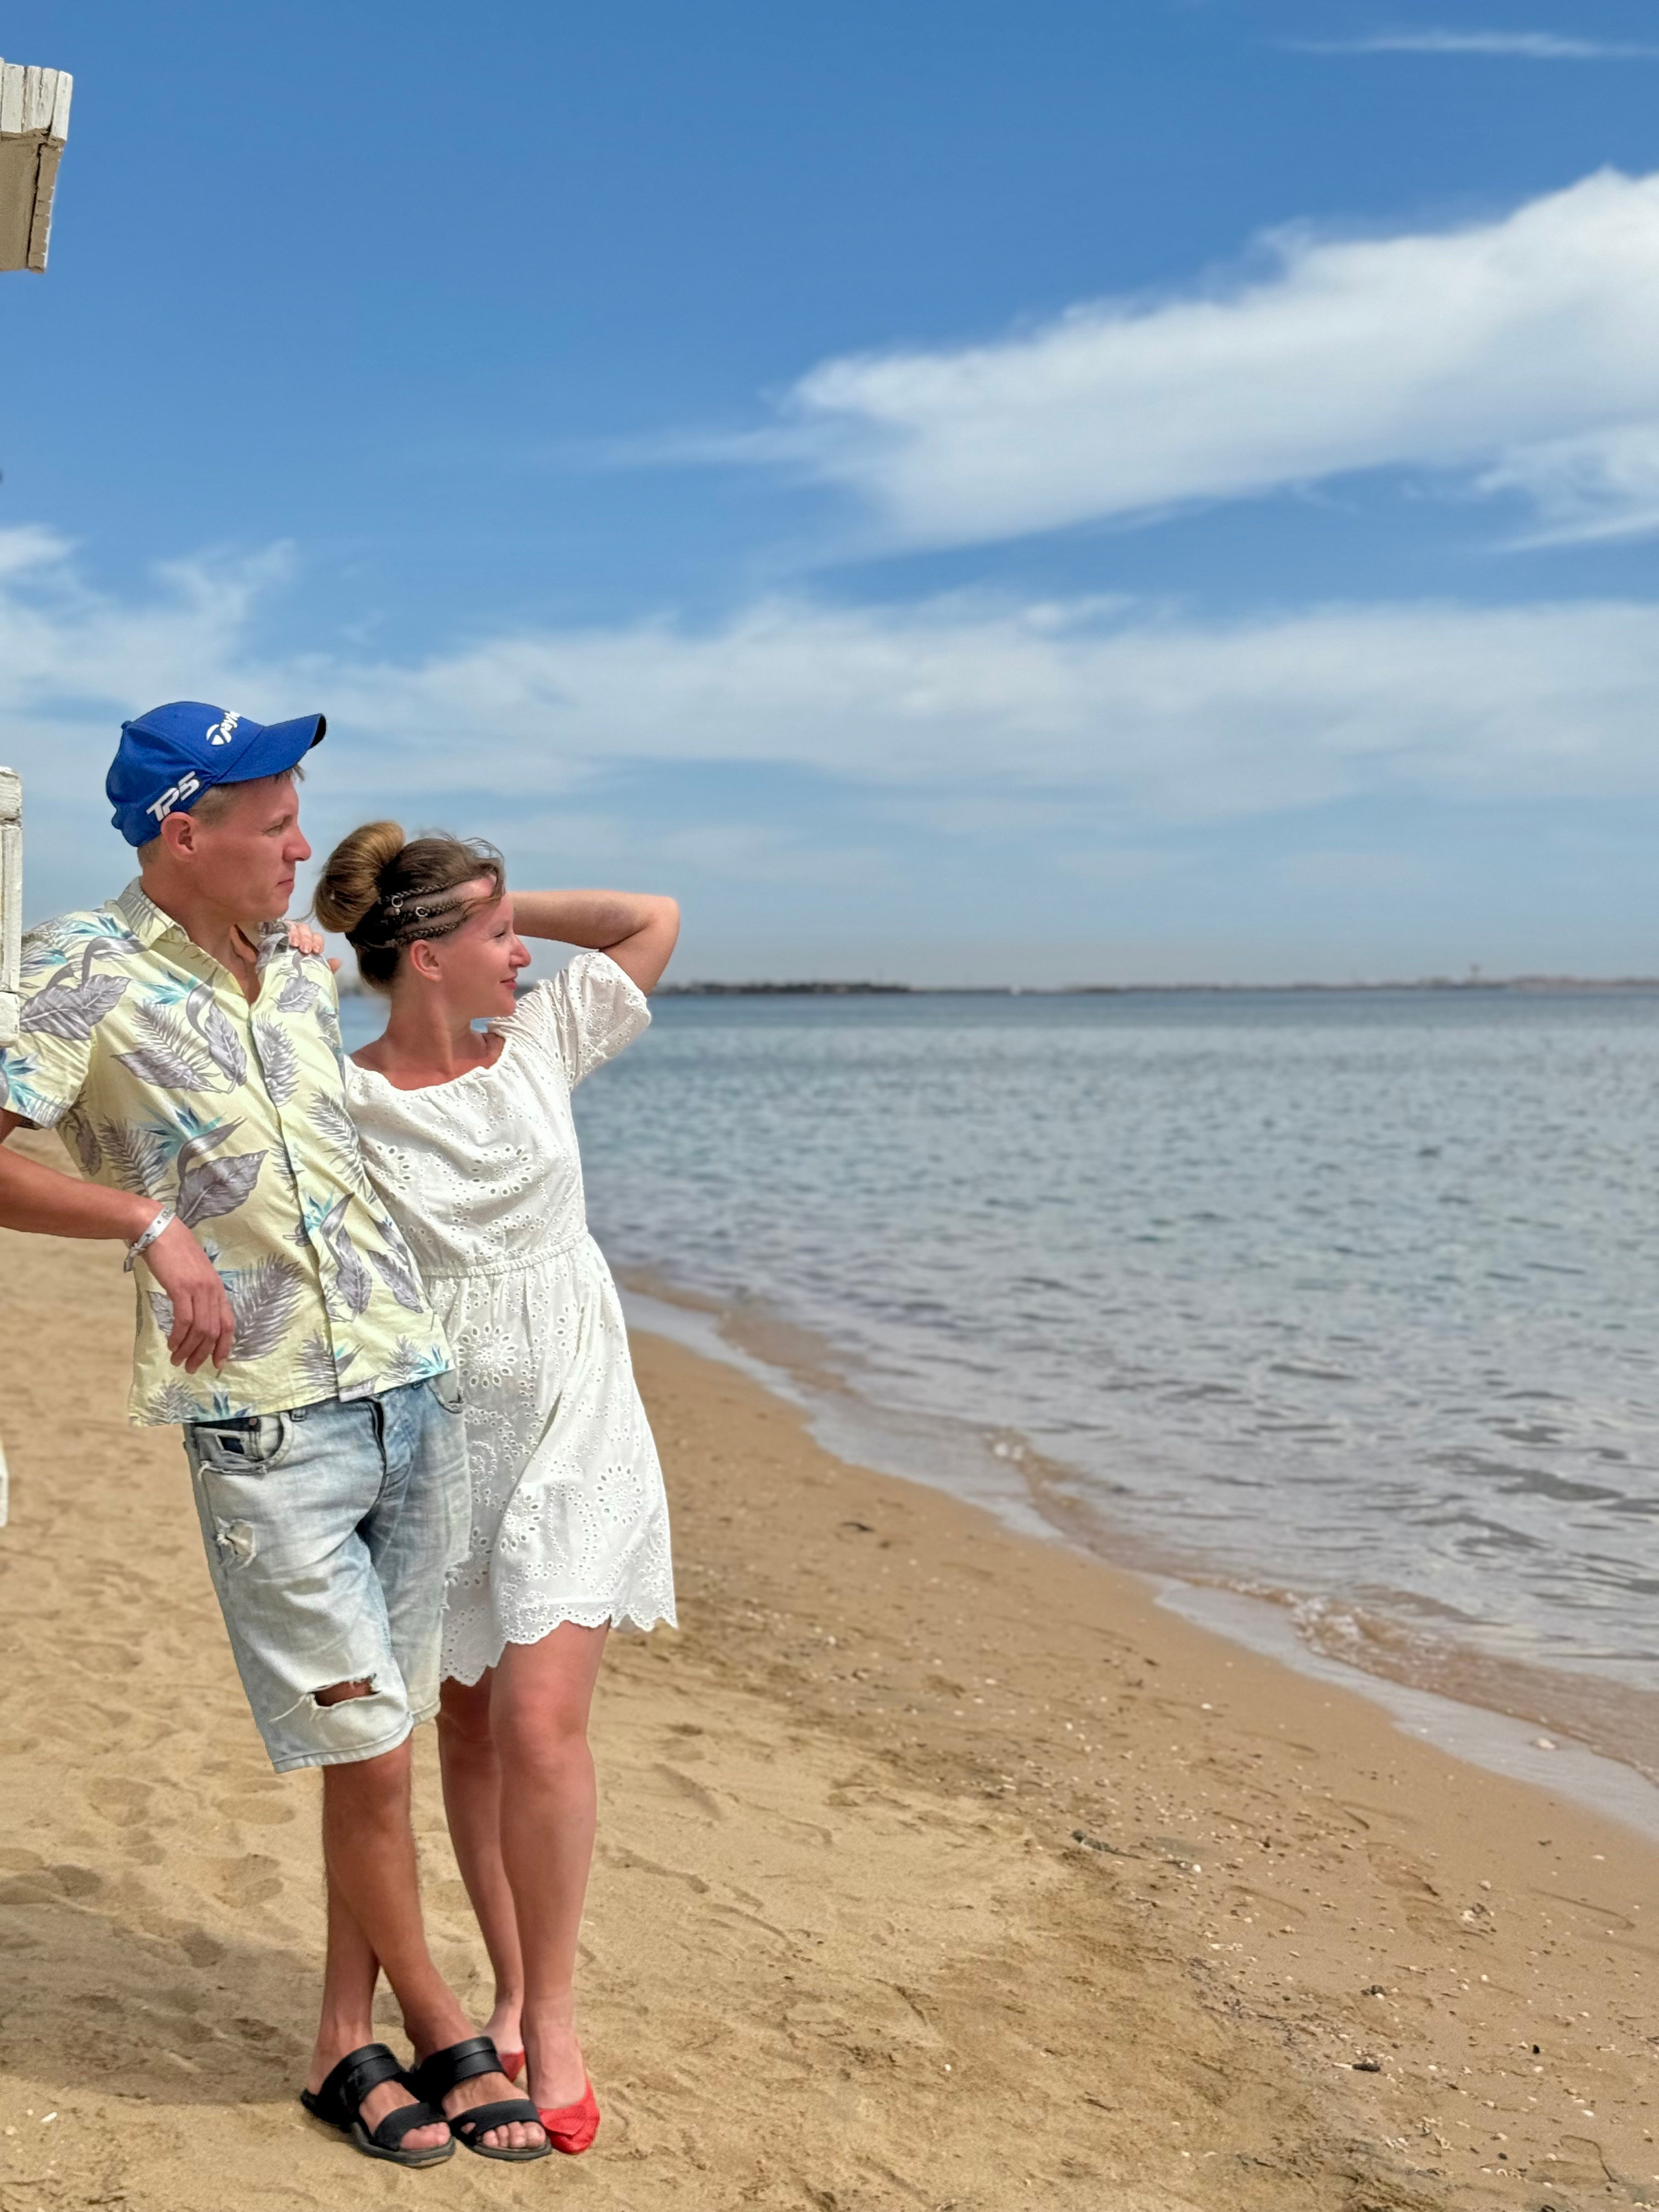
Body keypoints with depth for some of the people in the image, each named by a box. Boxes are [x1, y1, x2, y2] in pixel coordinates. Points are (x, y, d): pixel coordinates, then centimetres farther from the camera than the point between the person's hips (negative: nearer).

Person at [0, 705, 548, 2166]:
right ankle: (442, 2032, 23)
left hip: (415, 1394, 6)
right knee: (368, 1756, 1)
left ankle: (349, 2041, 27)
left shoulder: (306, 972, 11)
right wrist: (147, 1222, -21)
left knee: (383, 1743, 12)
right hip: (266, 1429, -6)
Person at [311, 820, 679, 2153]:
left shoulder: (541, 1042, 1)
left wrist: (511, 910, 2)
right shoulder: (341, 1098, -7)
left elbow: (655, 919, 7)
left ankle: (553, 2012, 9)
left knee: (541, 1721, -8)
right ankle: (511, 1995, 27)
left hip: (575, 1428, 1)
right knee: (469, 1728, 11)